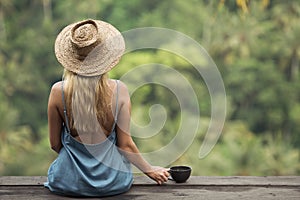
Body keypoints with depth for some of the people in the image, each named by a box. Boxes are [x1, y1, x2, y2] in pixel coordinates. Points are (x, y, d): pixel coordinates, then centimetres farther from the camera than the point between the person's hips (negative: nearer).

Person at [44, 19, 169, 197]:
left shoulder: (58, 91, -15)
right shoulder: (119, 90, -15)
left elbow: (55, 143, -3)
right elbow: (125, 144, -8)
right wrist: (150, 169, 10)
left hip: (68, 181, 0)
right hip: (111, 181, 0)